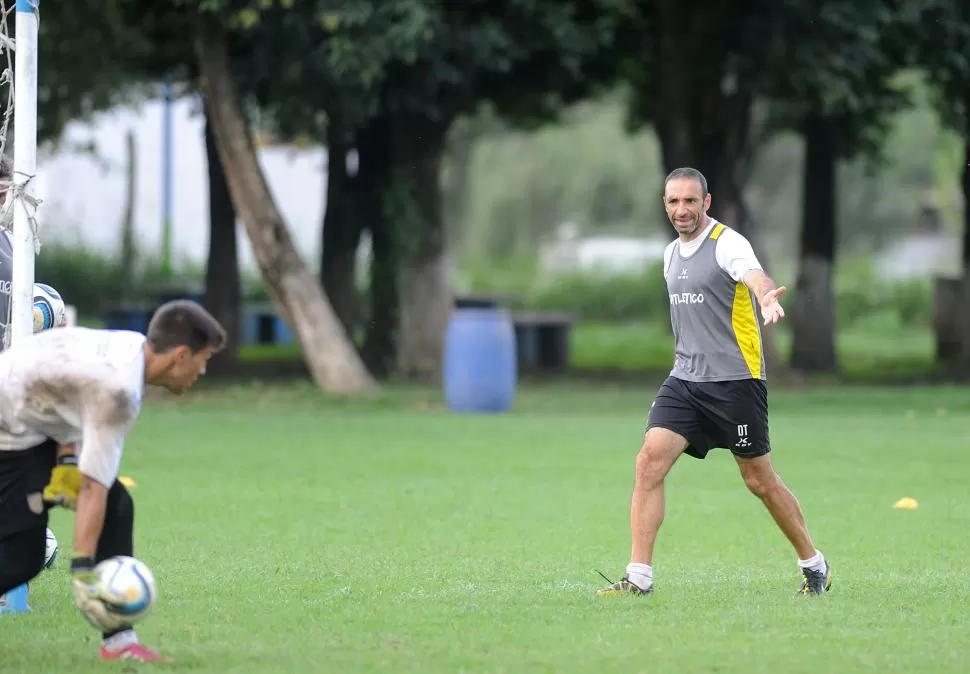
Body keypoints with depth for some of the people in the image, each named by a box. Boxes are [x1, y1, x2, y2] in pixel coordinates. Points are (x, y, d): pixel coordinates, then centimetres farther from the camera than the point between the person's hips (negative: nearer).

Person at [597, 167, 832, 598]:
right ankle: (639, 578, -11)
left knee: (759, 480, 3)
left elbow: (755, 276, -35)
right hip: (685, 380, 6)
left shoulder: (728, 243, -12)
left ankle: (815, 567, 22)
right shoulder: (672, 253, 12)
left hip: (736, 380, -6)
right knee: (649, 462, -11)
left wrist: (767, 298, -57)